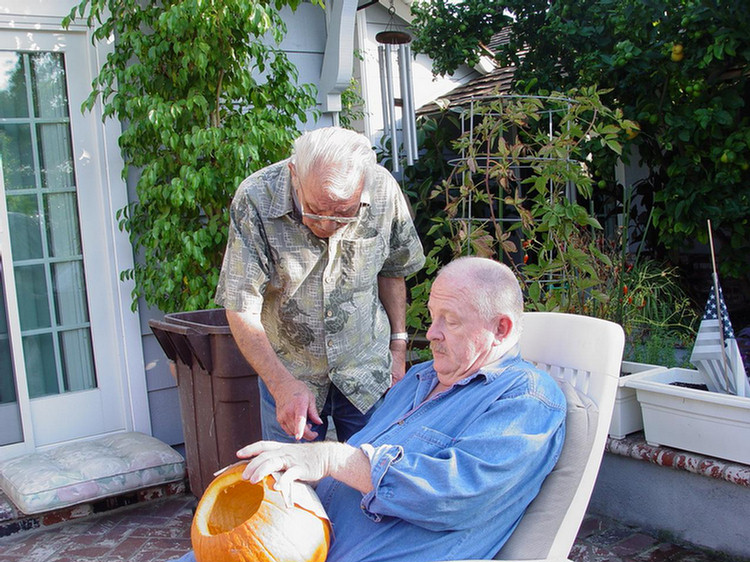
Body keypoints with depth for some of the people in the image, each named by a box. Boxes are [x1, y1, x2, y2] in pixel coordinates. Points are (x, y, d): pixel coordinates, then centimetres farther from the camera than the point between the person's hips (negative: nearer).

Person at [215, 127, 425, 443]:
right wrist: (282, 384, -28)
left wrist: (398, 345, 5)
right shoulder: (255, 201, -23)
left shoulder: (384, 191, -14)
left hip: (368, 370, 2)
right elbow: (242, 310, -19)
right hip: (287, 372, -1)